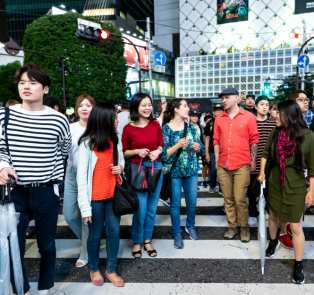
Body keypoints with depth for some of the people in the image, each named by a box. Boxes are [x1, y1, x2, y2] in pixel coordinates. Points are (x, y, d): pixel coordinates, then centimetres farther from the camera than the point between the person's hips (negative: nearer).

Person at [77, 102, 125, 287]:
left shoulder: (116, 139, 4)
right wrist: (85, 206, -17)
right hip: (95, 197, -5)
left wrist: (121, 167, -6)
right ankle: (94, 269, 34)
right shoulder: (87, 143, -14)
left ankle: (111, 270, 29)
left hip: (113, 194, 5)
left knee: (114, 232, 10)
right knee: (95, 235, 11)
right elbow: (81, 176, -14)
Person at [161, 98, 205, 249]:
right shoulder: (166, 129, -8)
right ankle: (177, 233, 25)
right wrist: (178, 145, -23)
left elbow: (201, 149, 12)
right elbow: (163, 155, -14)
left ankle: (190, 226, 39)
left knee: (192, 202, 12)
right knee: (175, 203, 6)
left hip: (191, 170, 4)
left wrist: (198, 147, -10)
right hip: (174, 172, -4)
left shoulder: (192, 127, 6)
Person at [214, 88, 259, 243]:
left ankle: (244, 227, 18)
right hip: (223, 166, 3)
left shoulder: (248, 117, 0)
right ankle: (232, 226, 25)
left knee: (240, 199, -2)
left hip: (242, 165, -3)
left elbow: (254, 140, 2)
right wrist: (217, 160, 8)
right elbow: (217, 140, 11)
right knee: (228, 199, 10)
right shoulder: (219, 118, 8)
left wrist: (253, 161, -1)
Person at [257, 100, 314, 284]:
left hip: (296, 187, -4)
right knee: (273, 216, 21)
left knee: (296, 227, 3)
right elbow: (266, 153, 11)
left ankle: (299, 265, 21)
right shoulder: (275, 133, -4)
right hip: (274, 183, 4)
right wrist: (262, 172, 1)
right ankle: (273, 241, 49)